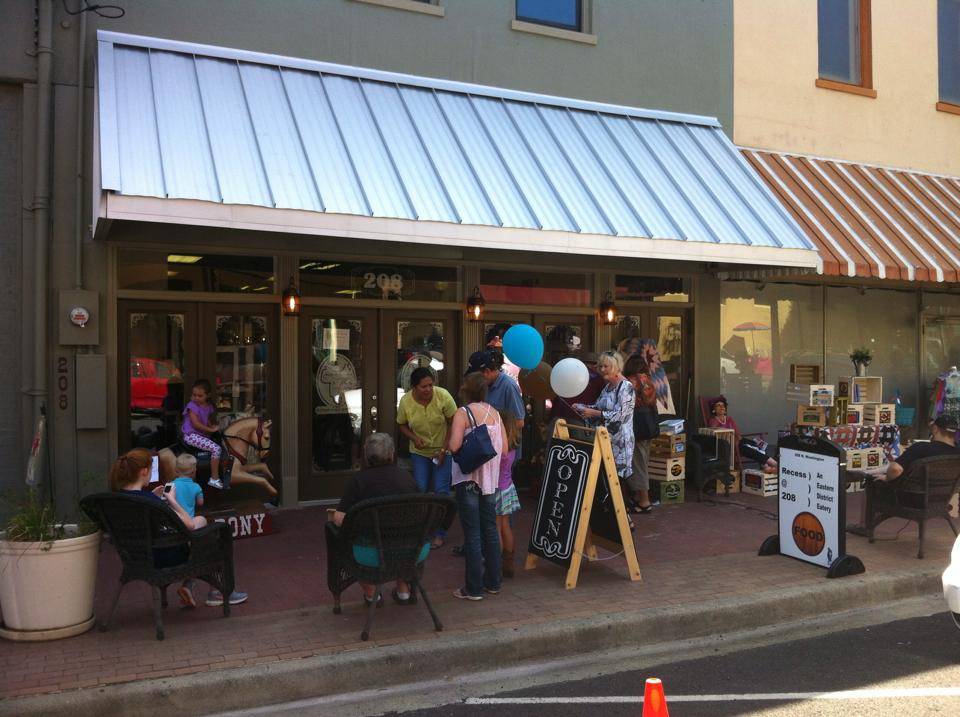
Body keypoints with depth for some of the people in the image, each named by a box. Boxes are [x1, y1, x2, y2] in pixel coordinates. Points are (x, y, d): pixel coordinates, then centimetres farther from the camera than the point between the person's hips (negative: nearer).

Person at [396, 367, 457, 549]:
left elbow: (454, 424, -13)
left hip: (443, 450, -2)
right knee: (420, 490, 0)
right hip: (419, 452, 2)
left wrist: (444, 449, -15)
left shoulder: (443, 396, -21)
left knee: (441, 490, -3)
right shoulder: (406, 401, -14)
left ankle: (440, 533, 9)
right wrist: (414, 438, -15)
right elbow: (401, 425, 3)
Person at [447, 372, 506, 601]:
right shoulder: (494, 413, 5)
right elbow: (504, 448, 5)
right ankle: (493, 582, 24)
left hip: (468, 480, -5)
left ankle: (474, 588, 8)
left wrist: (447, 443, 1)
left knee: (472, 534, 1)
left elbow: (454, 446, -21)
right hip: (490, 479, 5)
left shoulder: (463, 413, -11)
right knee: (490, 530, 15)